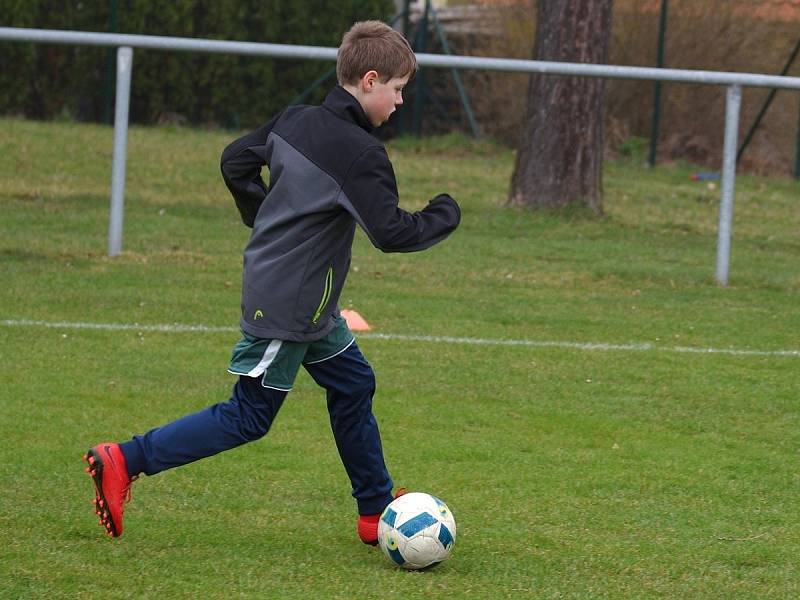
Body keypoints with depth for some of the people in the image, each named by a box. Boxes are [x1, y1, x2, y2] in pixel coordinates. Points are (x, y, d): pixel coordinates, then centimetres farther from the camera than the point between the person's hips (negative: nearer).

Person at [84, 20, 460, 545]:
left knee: (353, 384, 17)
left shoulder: (295, 120, 4)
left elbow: (237, 160, 15)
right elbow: (392, 232, -21)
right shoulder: (360, 153, -21)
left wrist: (268, 221, 27)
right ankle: (124, 462, -4)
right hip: (289, 308, -10)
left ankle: (376, 512, 25)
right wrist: (446, 215, -4)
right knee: (249, 418, -3)